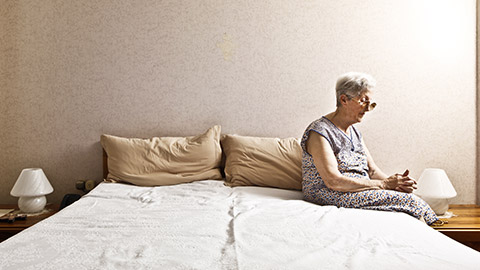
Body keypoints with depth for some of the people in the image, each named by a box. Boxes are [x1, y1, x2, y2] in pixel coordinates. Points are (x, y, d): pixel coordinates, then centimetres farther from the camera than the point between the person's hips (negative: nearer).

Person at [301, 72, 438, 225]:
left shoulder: (355, 133, 15)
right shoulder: (319, 132, -14)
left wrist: (393, 181, -10)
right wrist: (383, 184, -19)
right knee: (408, 200, -20)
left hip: (361, 191, 8)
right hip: (328, 197, -8)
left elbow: (372, 171, 12)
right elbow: (333, 181, -22)